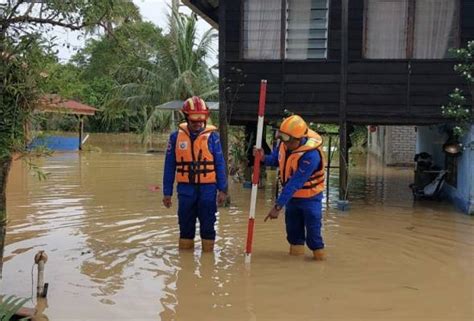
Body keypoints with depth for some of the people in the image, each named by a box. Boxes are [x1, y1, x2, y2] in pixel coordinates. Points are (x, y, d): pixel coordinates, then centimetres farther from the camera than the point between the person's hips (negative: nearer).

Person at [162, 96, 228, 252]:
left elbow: (220, 164, 1)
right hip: (186, 189, 1)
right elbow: (169, 166, 5)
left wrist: (222, 189, -2)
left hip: (208, 188, -1)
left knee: (207, 226, 7)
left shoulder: (212, 136, -2)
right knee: (185, 226, 11)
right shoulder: (176, 136, 1)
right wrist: (167, 193, 5)